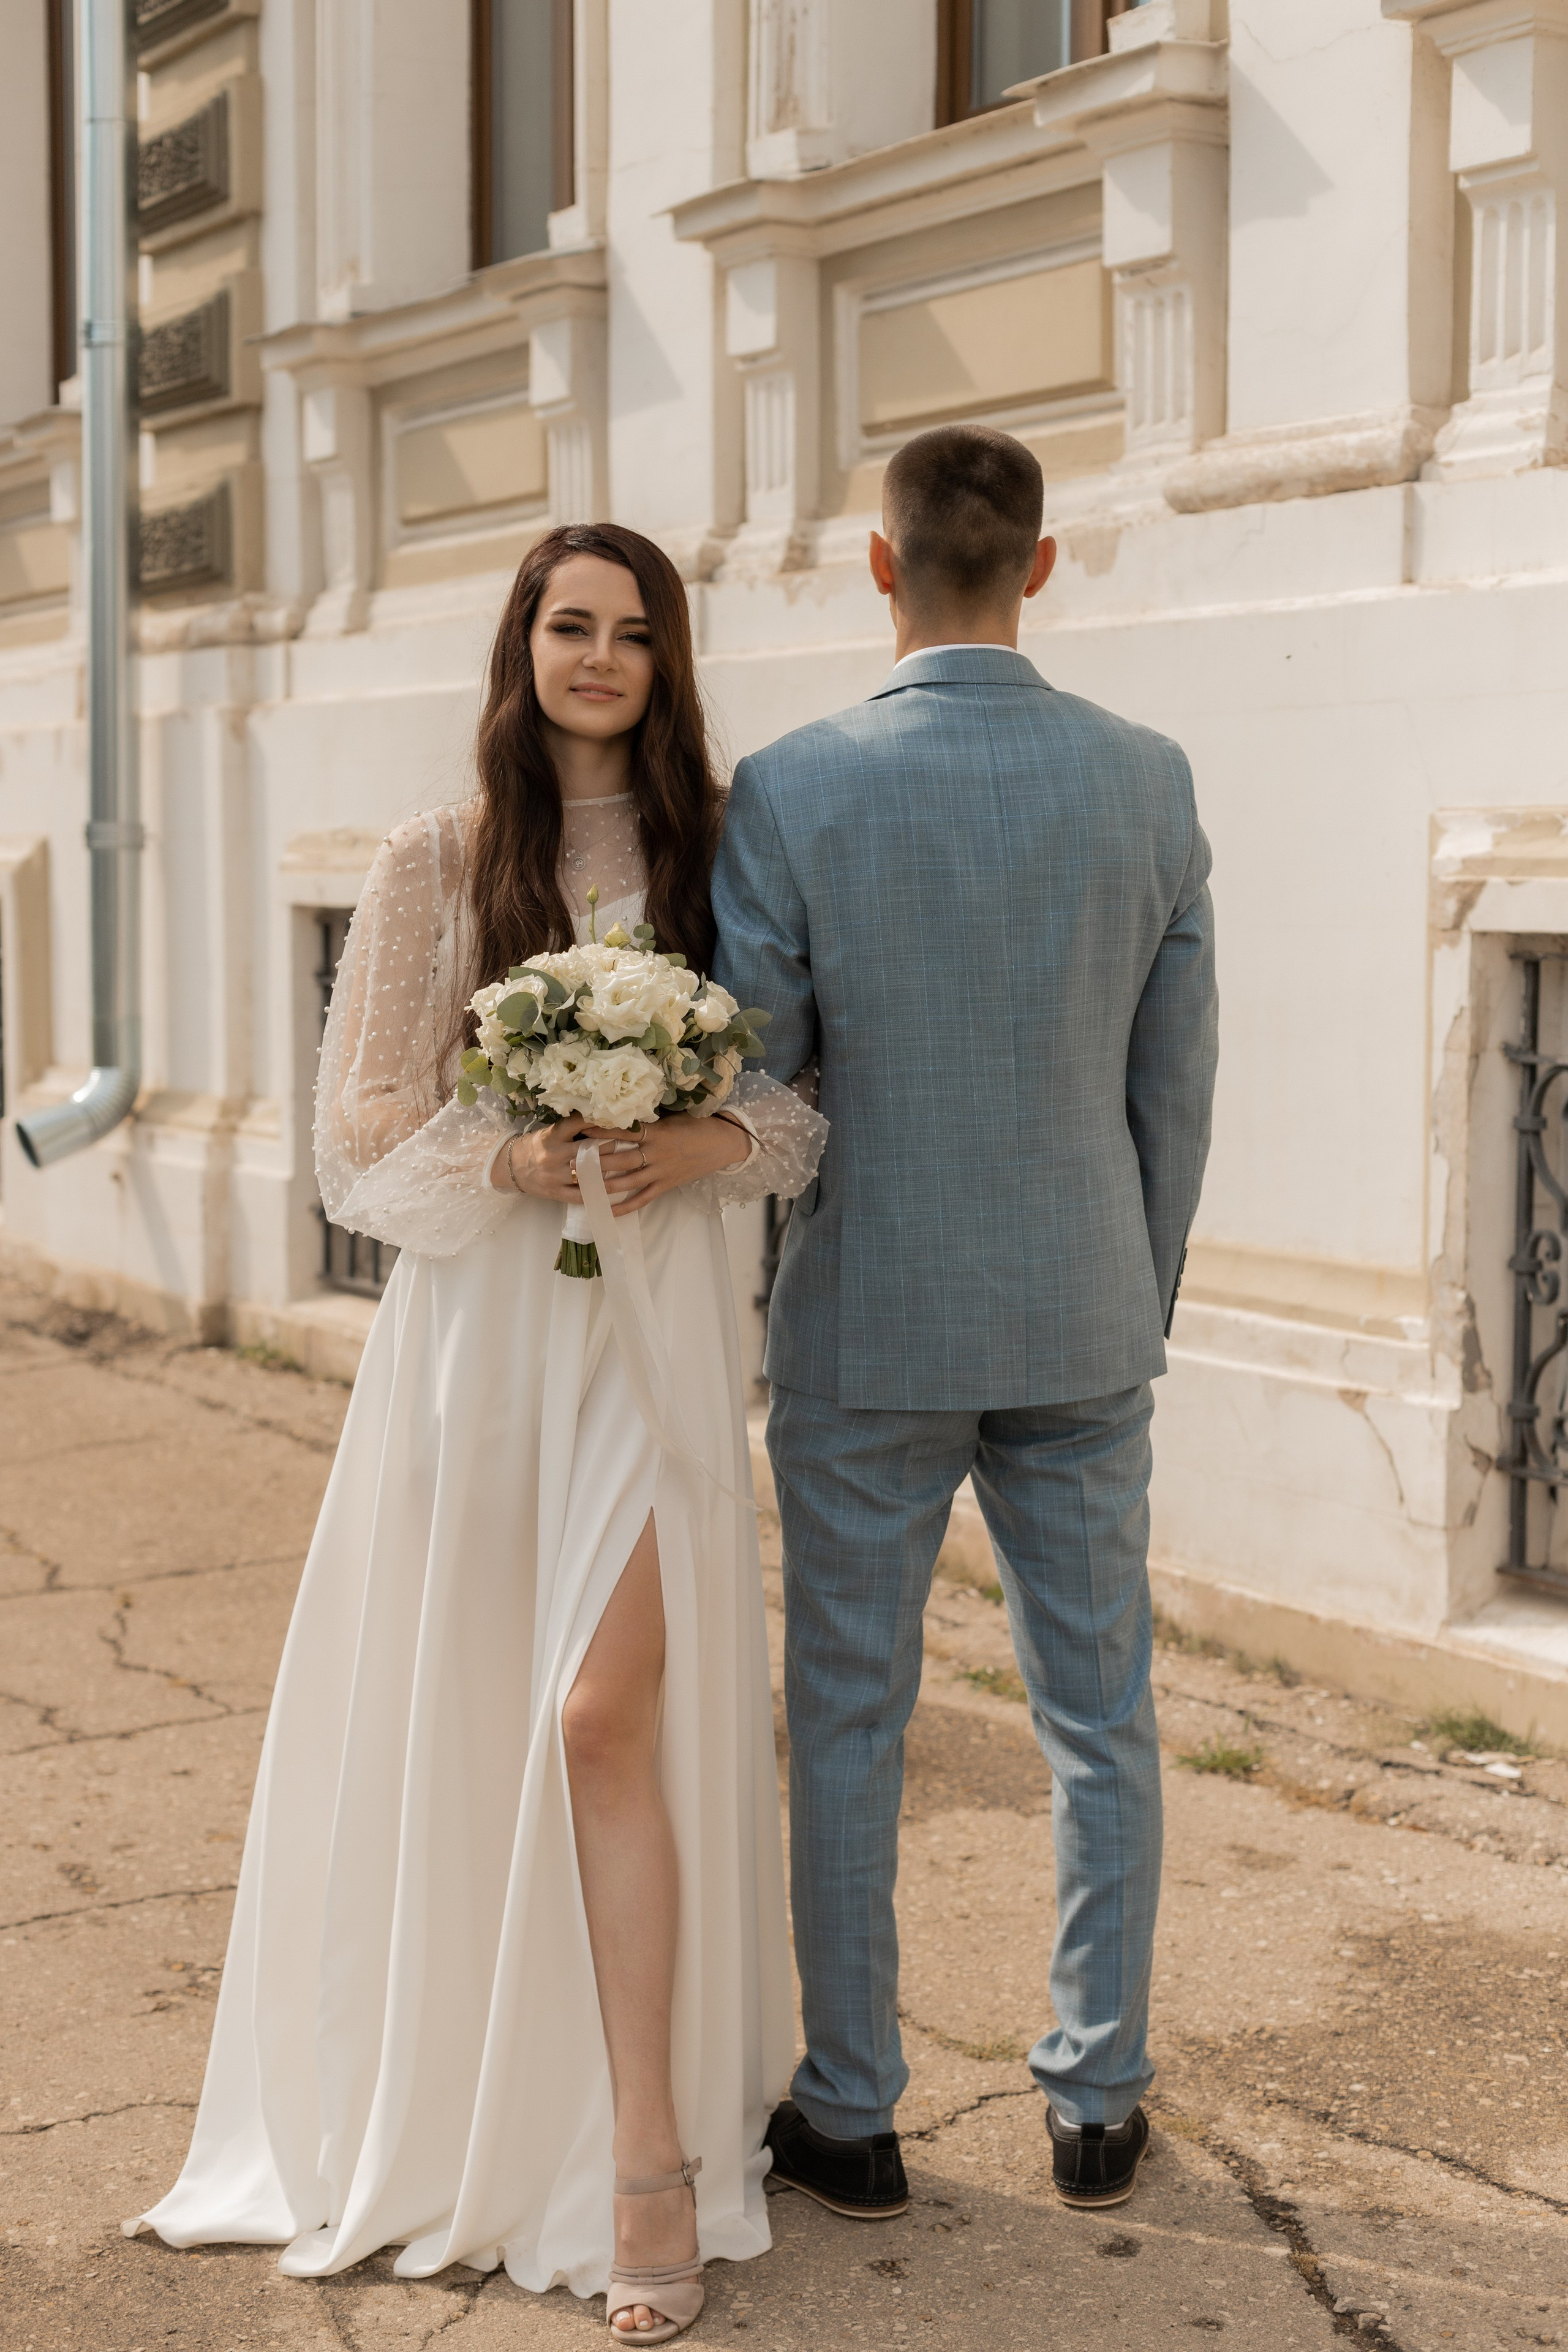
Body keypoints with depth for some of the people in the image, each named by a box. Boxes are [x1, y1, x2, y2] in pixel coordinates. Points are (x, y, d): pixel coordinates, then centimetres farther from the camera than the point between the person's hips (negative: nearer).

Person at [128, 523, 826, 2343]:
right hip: (477, 1320, 1)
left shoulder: (718, 857, 7)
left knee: (606, 1712, -11)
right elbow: (363, 1131, 1)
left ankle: (651, 2158, -3)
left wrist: (717, 1140, -12)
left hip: (650, 1320, -1)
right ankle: (442, 2106, 30)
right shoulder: (437, 863, 4)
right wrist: (515, 1157, -15)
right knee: (452, 1720, 8)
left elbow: (811, 1092, 8)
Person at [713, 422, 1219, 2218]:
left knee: (846, 1726, 10)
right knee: (1099, 1720, 13)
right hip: (1083, 1325, 3)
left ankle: (850, 2116, 20)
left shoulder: (791, 792, -13)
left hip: (868, 1330, -2)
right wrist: (1143, 1302, 14)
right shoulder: (1148, 782, -4)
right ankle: (1097, 2103, 23)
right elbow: (1176, 1082, 1)